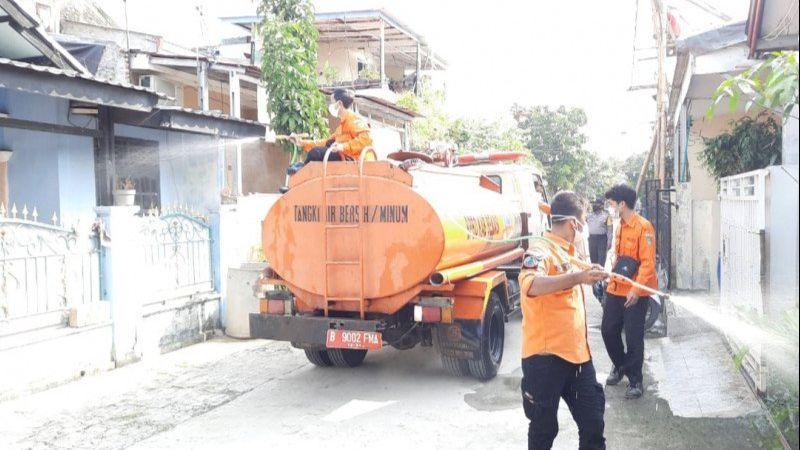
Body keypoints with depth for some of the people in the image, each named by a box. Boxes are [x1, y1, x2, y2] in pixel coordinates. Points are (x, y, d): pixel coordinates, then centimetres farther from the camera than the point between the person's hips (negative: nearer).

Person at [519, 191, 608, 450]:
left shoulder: (567, 253, 16)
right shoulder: (541, 250, -14)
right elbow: (530, 285, -38)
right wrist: (578, 277, -46)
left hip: (578, 355, 8)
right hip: (545, 358, -8)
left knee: (593, 424, 12)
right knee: (544, 428, 5)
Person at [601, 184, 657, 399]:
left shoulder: (643, 227, -14)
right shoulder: (619, 227, 11)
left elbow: (648, 262, -17)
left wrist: (636, 289, -22)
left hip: (635, 293, -7)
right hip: (615, 290, 7)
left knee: (634, 337, 1)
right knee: (608, 330, 12)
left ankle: (635, 381, 14)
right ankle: (620, 366, 35)